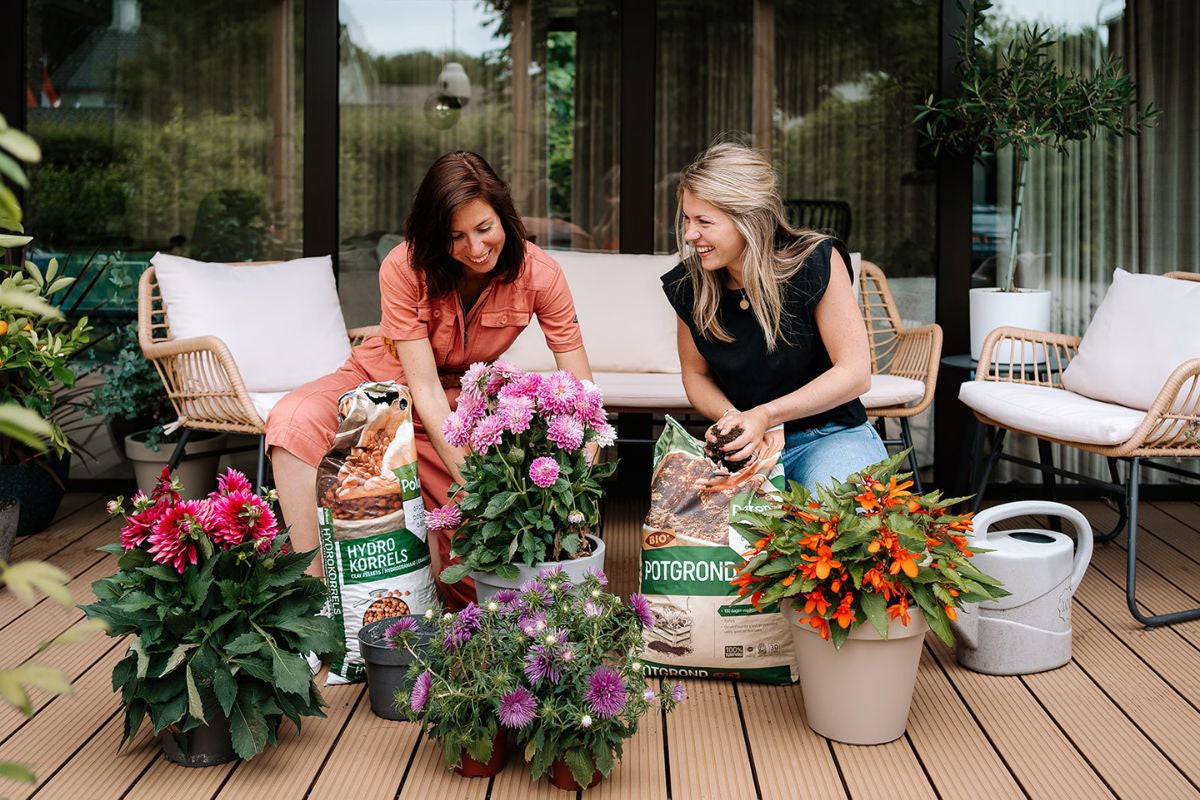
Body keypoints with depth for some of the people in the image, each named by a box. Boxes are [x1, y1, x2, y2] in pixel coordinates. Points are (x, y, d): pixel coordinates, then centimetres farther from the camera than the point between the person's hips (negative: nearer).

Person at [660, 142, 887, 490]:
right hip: (744, 447, 3)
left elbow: (855, 373, -15)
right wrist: (734, 420, -13)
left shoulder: (815, 262, -16)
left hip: (831, 434, -3)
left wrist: (765, 415, -22)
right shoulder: (689, 286, -5)